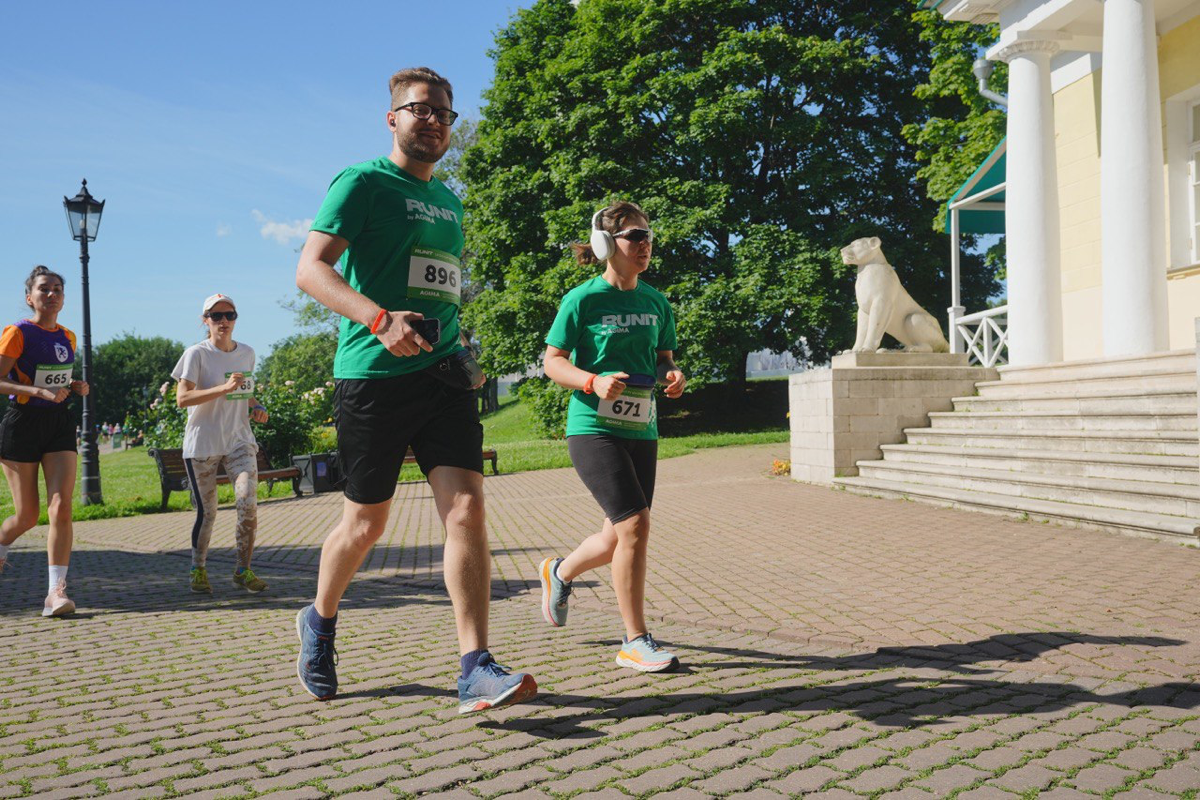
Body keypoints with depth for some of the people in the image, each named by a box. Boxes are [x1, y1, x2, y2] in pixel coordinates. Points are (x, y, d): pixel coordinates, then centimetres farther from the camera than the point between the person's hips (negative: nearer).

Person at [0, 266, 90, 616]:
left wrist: (75, 388, 5)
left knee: (61, 507, -11)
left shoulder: (67, 337, 11)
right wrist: (41, 392, -24)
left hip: (60, 424, 4)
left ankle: (56, 592, -12)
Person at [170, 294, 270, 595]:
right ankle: (198, 569, 24)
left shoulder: (247, 353, 10)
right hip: (202, 443, -3)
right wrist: (224, 388, -25)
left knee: (249, 504, -12)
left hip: (239, 440, 3)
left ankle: (243, 570, 3)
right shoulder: (196, 353, -6)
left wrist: (256, 408, 4)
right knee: (207, 513, 2)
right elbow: (182, 398, -16)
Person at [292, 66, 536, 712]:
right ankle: (319, 623, 35)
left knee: (466, 508, -9)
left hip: (444, 374, 5)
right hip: (373, 373, -5)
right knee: (366, 522, 7)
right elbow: (309, 269, -12)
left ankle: (476, 671, -8)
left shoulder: (448, 200, 21)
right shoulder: (362, 182, -1)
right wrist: (380, 319, -27)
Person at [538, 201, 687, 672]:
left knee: (618, 539, 12)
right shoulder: (583, 300, -7)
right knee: (635, 524, -16)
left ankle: (559, 573, 43)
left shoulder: (655, 302, 10)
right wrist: (593, 382, -22)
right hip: (593, 427, -6)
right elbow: (552, 362, -5)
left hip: (641, 430, 7)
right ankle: (635, 642, -2)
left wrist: (672, 375, -4)